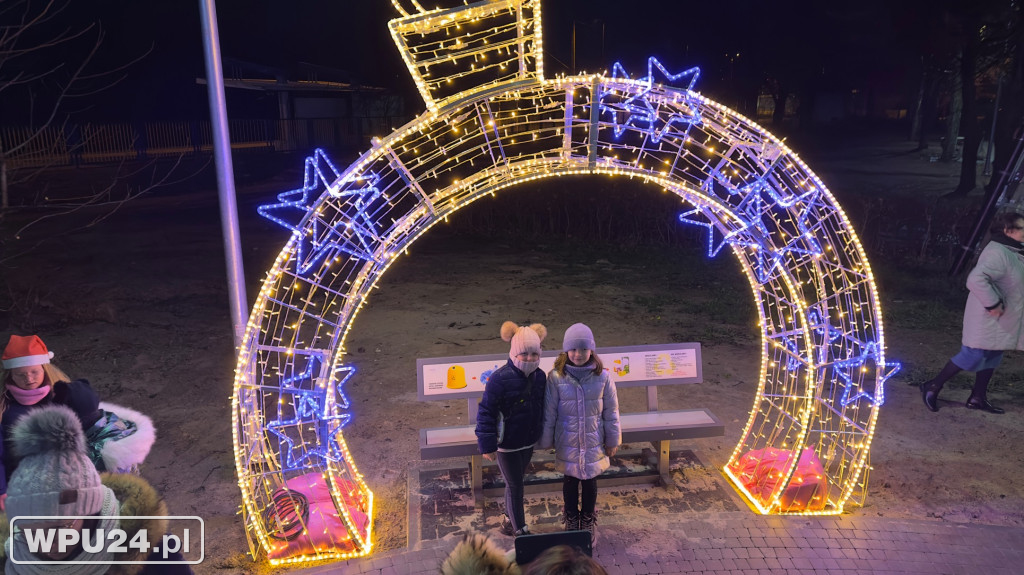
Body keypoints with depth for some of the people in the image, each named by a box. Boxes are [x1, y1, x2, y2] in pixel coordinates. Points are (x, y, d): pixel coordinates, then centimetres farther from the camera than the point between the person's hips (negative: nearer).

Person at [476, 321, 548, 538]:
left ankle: (509, 520, 42)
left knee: (516, 482, 22)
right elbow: (486, 412, -19)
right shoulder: (499, 379, -25)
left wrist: (543, 436, 16)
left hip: (528, 441, 6)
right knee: (515, 486, 5)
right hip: (507, 444, -6)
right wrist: (487, 445, -18)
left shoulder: (540, 376, -5)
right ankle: (520, 531, 21)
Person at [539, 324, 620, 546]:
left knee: (590, 481, 18)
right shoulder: (556, 377, -16)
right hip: (567, 443, -1)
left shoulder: (602, 377, -13)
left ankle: (589, 522, 41)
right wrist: (546, 441, 1)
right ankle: (571, 521, 41)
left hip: (594, 442, 1)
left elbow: (611, 411, -2)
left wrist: (612, 440, 4)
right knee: (570, 481, 17)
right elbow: (549, 412, -6)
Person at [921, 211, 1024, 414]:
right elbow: (976, 279, -35)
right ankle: (933, 386, 6)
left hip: (1001, 321, 10)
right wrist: (992, 304, -30)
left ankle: (978, 398, 23)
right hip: (988, 319, -10)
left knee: (992, 358, 14)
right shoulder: (997, 253, -22)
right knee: (973, 357, -5)